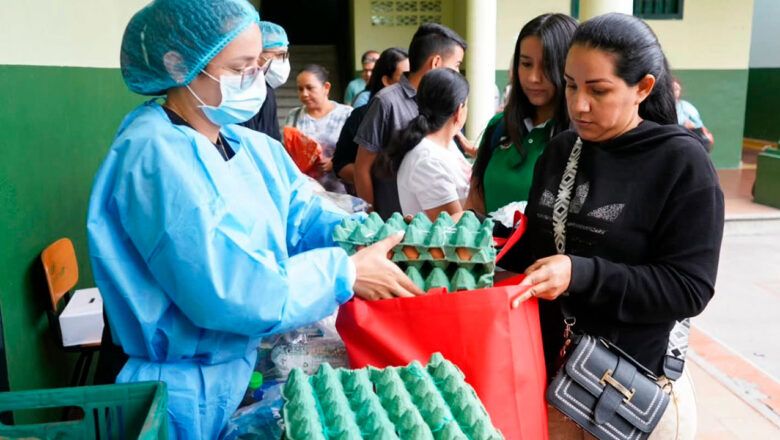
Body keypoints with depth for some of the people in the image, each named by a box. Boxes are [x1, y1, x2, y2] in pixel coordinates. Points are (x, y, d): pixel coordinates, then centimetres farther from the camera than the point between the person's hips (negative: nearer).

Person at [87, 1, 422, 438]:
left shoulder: (252, 146, 3)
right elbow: (227, 292, -28)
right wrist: (345, 273, -23)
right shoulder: (155, 156, -24)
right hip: (187, 390, -8)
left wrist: (363, 239, -19)